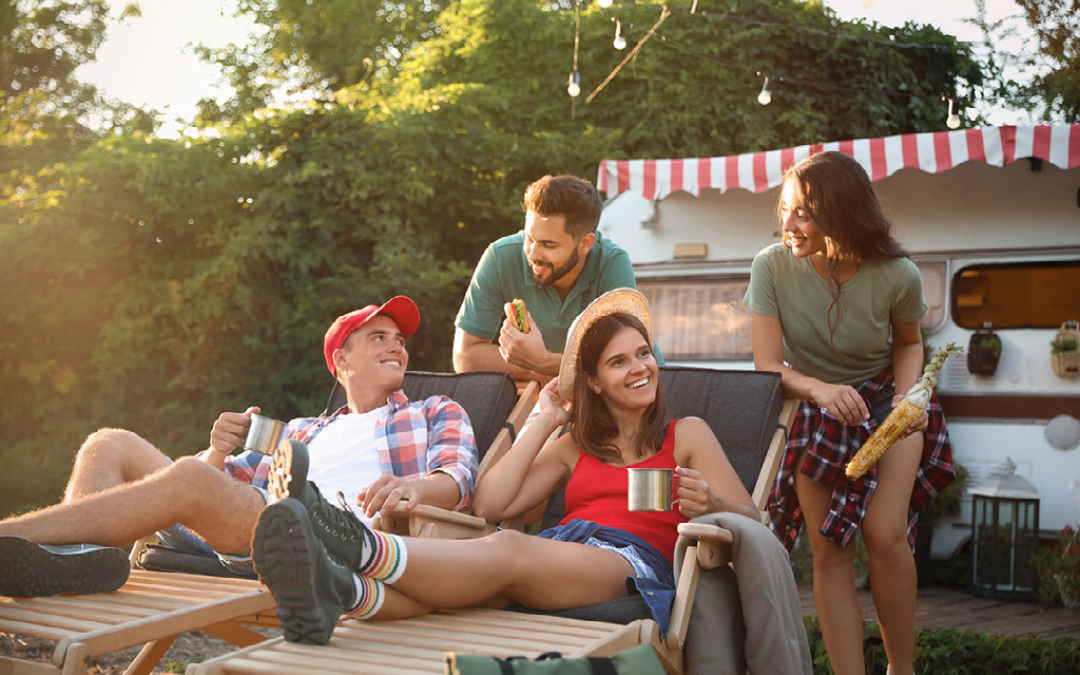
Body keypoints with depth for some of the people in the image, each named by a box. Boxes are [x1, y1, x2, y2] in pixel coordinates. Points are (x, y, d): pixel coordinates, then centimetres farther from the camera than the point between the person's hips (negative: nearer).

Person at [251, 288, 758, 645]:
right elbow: (490, 505, 16)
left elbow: (749, 519, 11)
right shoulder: (575, 446, 31)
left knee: (509, 550, -36)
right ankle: (340, 591, -64)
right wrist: (545, 422, 20)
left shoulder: (687, 435, 23)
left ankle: (362, 547, -63)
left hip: (635, 562, -3)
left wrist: (708, 502, -12)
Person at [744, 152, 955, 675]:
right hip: (813, 410, 1)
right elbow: (768, 367, -19)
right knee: (828, 551, -7)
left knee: (885, 534, -17)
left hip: (883, 404, -1)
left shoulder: (897, 276, -19)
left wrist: (907, 394, -16)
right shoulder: (773, 267, -20)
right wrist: (821, 390, -38)